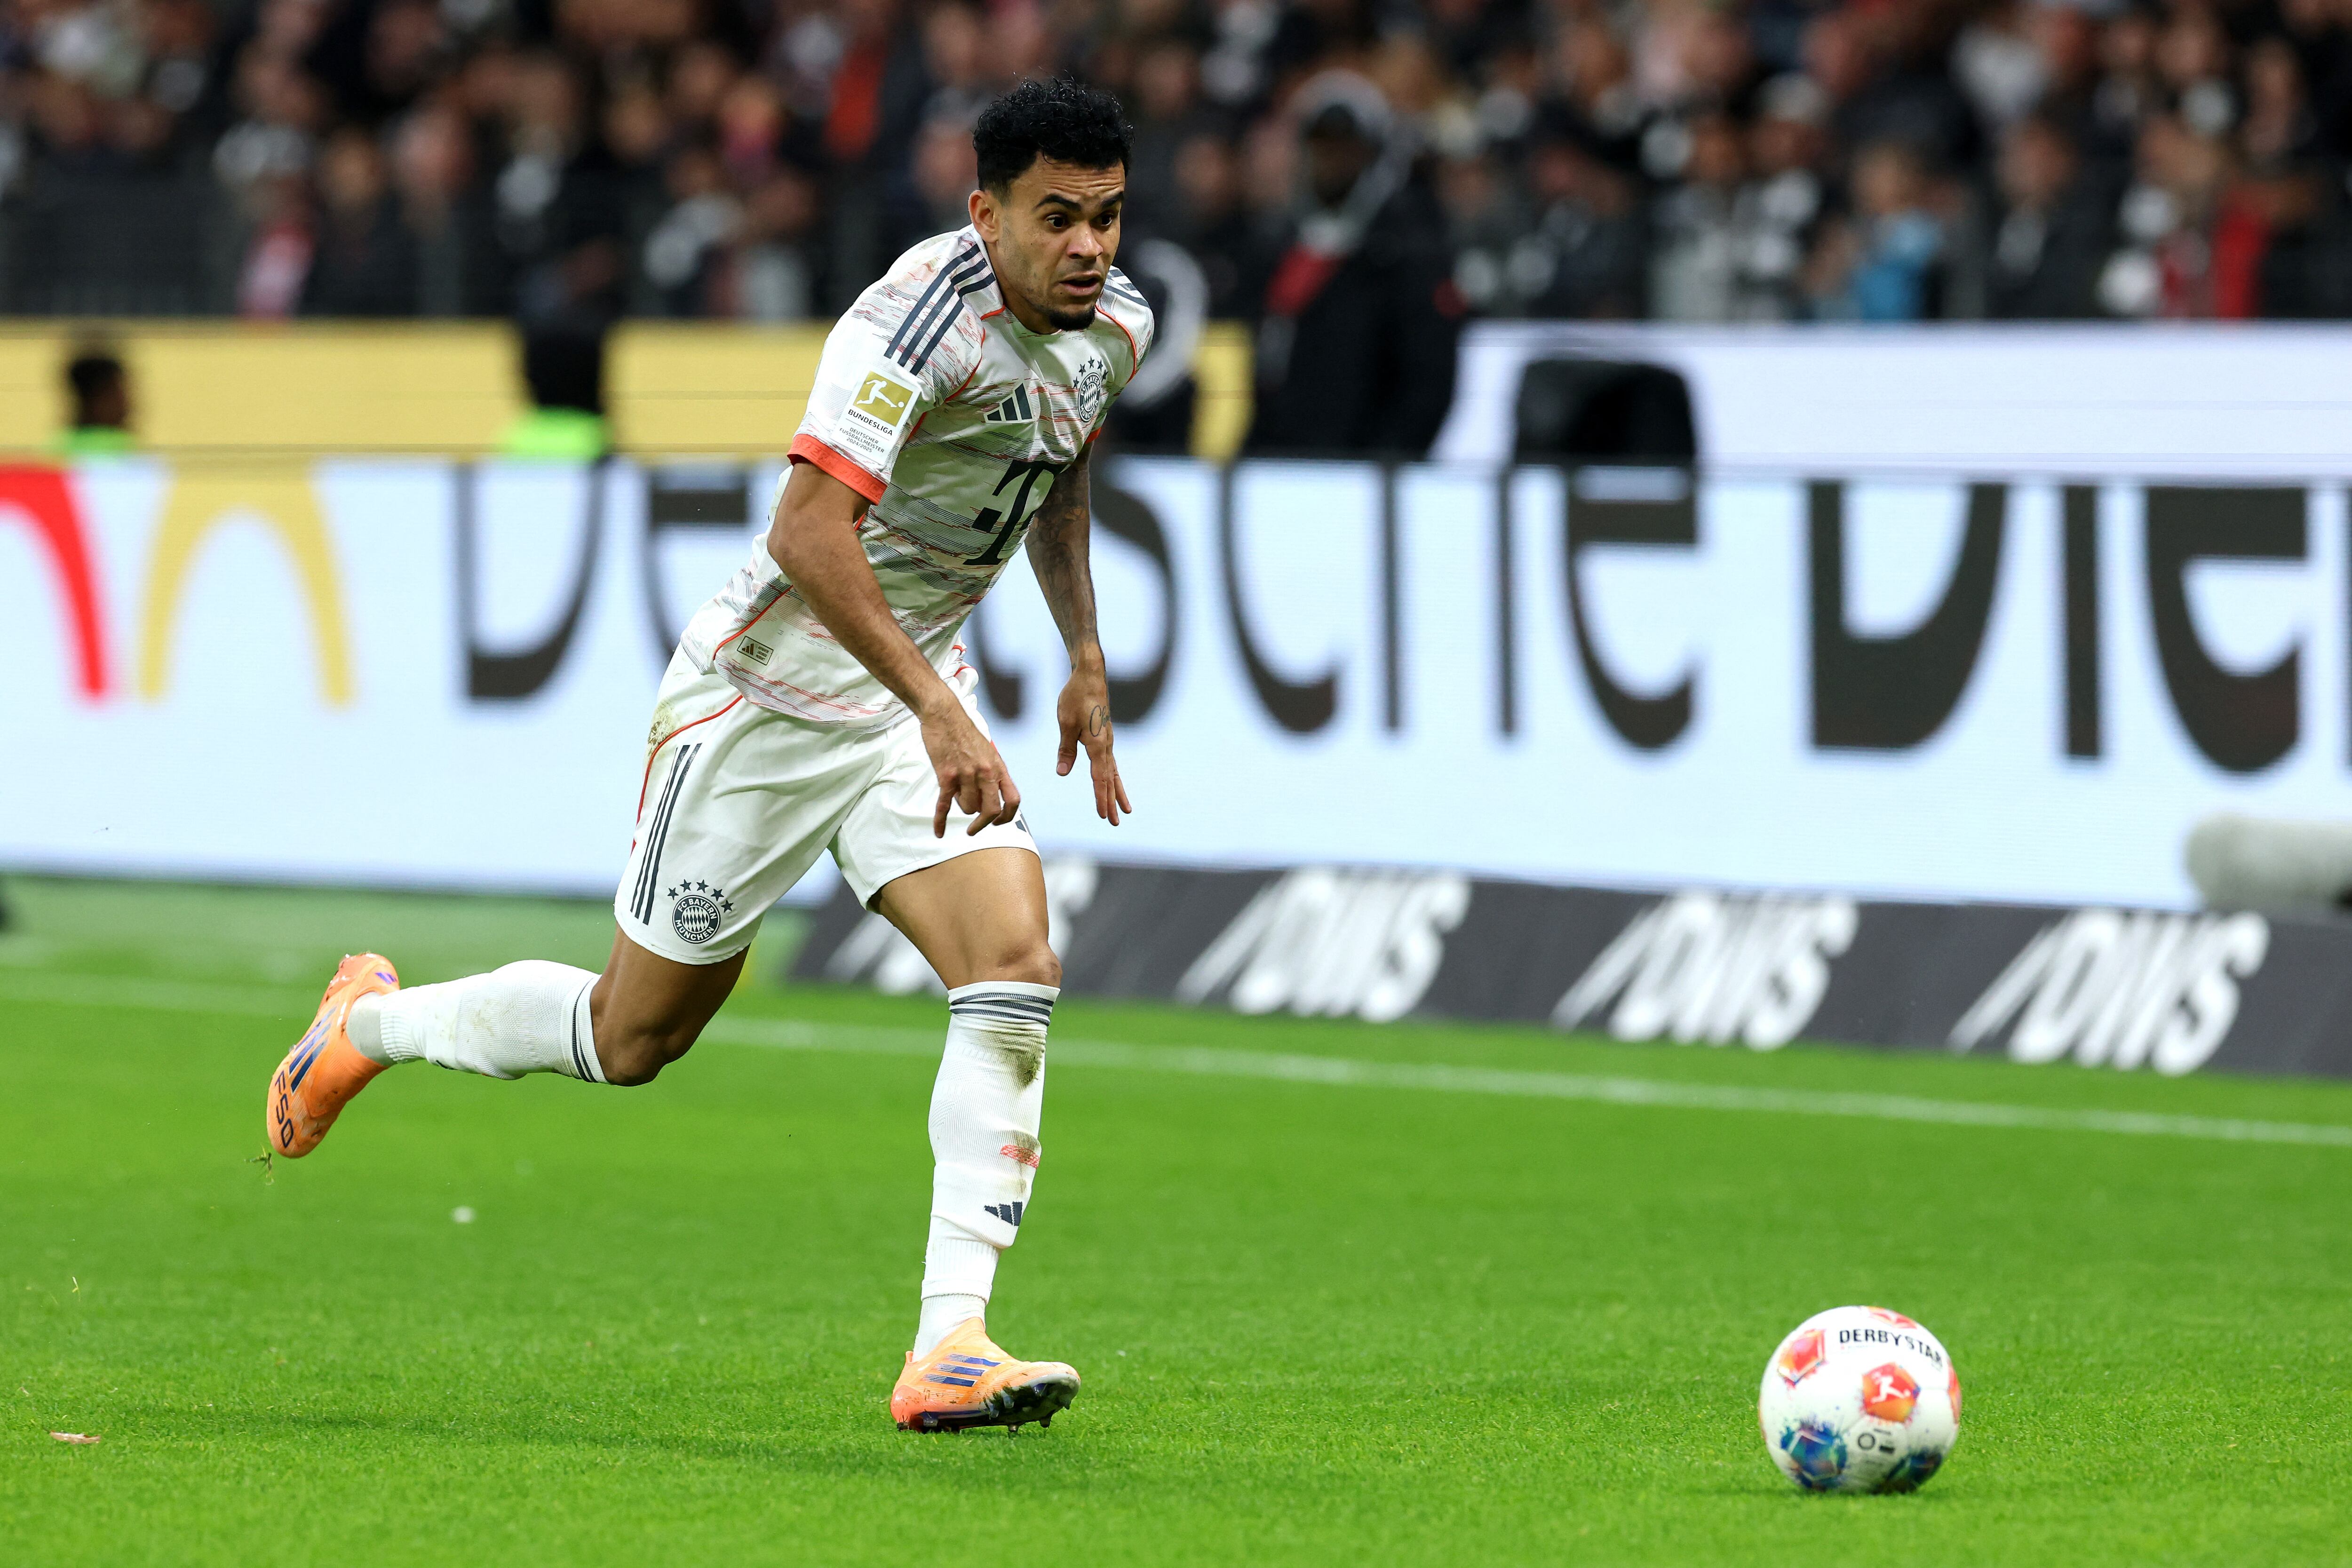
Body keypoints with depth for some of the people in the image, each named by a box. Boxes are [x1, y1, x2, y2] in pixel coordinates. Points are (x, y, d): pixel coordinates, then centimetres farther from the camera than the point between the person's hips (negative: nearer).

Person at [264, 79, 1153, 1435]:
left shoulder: (1116, 325, 0)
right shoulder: (922, 316, -27)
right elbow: (808, 534, -35)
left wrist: (1086, 660, 17)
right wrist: (938, 709, -40)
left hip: (919, 696, 6)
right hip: (768, 695, -6)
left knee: (1015, 972, -17)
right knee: (635, 1037, 7)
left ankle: (950, 1348, -19)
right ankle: (370, 1024, 36)